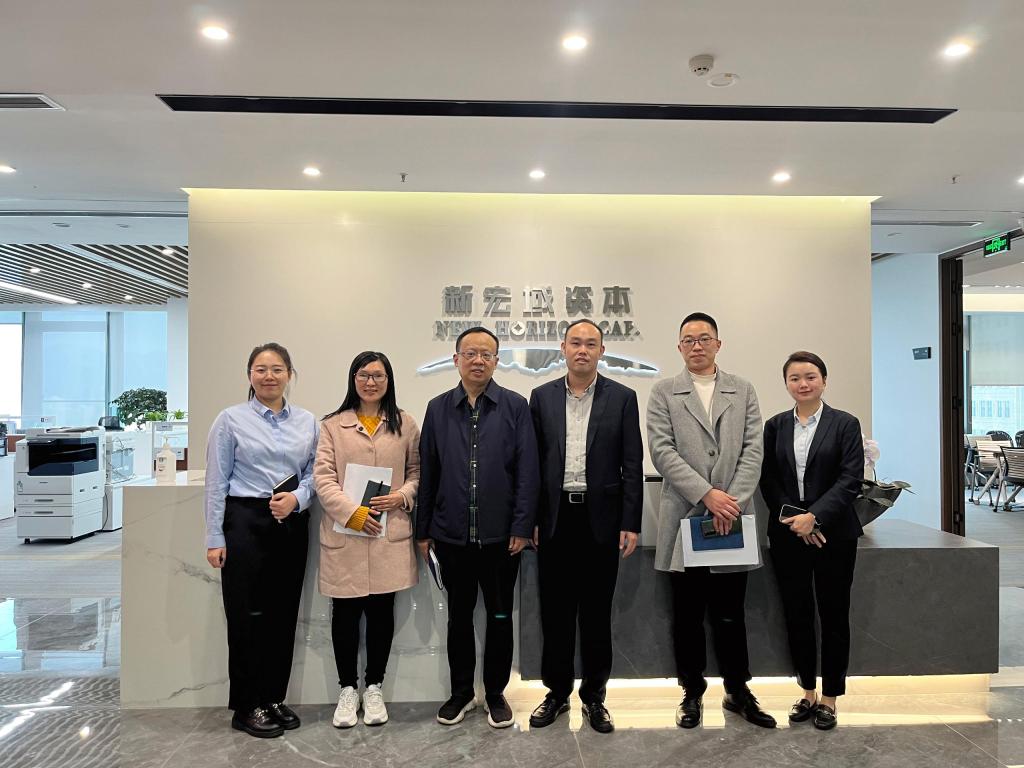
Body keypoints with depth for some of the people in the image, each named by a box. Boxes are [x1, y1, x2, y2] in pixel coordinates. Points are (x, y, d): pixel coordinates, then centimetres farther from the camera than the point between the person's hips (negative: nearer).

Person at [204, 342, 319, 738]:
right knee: (247, 615, 3)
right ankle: (247, 706, 19)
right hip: (246, 522, -3)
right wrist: (215, 538, -5)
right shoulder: (231, 419, -1)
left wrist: (297, 498, -12)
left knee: (284, 614, 9)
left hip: (292, 524, 3)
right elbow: (216, 482, -2)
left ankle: (274, 698, 25)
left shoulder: (307, 421, 7)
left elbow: (315, 472, 8)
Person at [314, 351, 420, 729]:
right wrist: (352, 512, -14)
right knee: (345, 613, 8)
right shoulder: (334, 424, 4)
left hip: (390, 534, 1)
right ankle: (347, 690, 25)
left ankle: (374, 688, 26)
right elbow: (322, 476, -2)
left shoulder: (405, 424, 7)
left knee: (382, 611, 9)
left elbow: (417, 471, 9)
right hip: (344, 533, -1)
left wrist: (401, 496, -10)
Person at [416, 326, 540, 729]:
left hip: (501, 535, -1)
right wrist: (423, 531, 5)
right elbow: (427, 472, 5)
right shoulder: (438, 408, 4)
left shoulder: (515, 406, -2)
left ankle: (496, 693, 30)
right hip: (451, 534, 2)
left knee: (499, 616, 12)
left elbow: (527, 471, -5)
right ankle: (461, 692, 32)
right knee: (458, 616, 15)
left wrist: (522, 527, -9)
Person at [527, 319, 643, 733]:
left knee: (596, 613, 10)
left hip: (601, 519, -1)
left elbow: (632, 465, -1)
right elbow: (533, 461, 5)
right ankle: (557, 692, 28)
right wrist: (530, 519, 1)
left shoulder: (622, 397, 0)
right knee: (555, 611, 11)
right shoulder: (542, 396, 4)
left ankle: (594, 695, 27)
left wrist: (630, 524, -5)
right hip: (555, 518, 1)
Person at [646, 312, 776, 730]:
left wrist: (733, 500, -11)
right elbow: (662, 450, -7)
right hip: (685, 519, -1)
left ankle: (738, 692, 28)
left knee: (730, 614, 10)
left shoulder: (743, 391, 10)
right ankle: (692, 693, 25)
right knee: (687, 616, 10)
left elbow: (752, 450, 2)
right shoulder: (663, 393, 4)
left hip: (731, 517, 1)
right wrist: (706, 494, -14)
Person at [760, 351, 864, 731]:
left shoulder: (845, 424, -1)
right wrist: (794, 521, -10)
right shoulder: (775, 426, 6)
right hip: (787, 535, 2)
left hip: (833, 533, -2)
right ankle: (807, 692, 25)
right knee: (796, 614, 9)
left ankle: (830, 697, 22)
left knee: (833, 614, 7)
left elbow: (850, 479, -9)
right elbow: (768, 480, 3)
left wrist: (814, 517, -18)